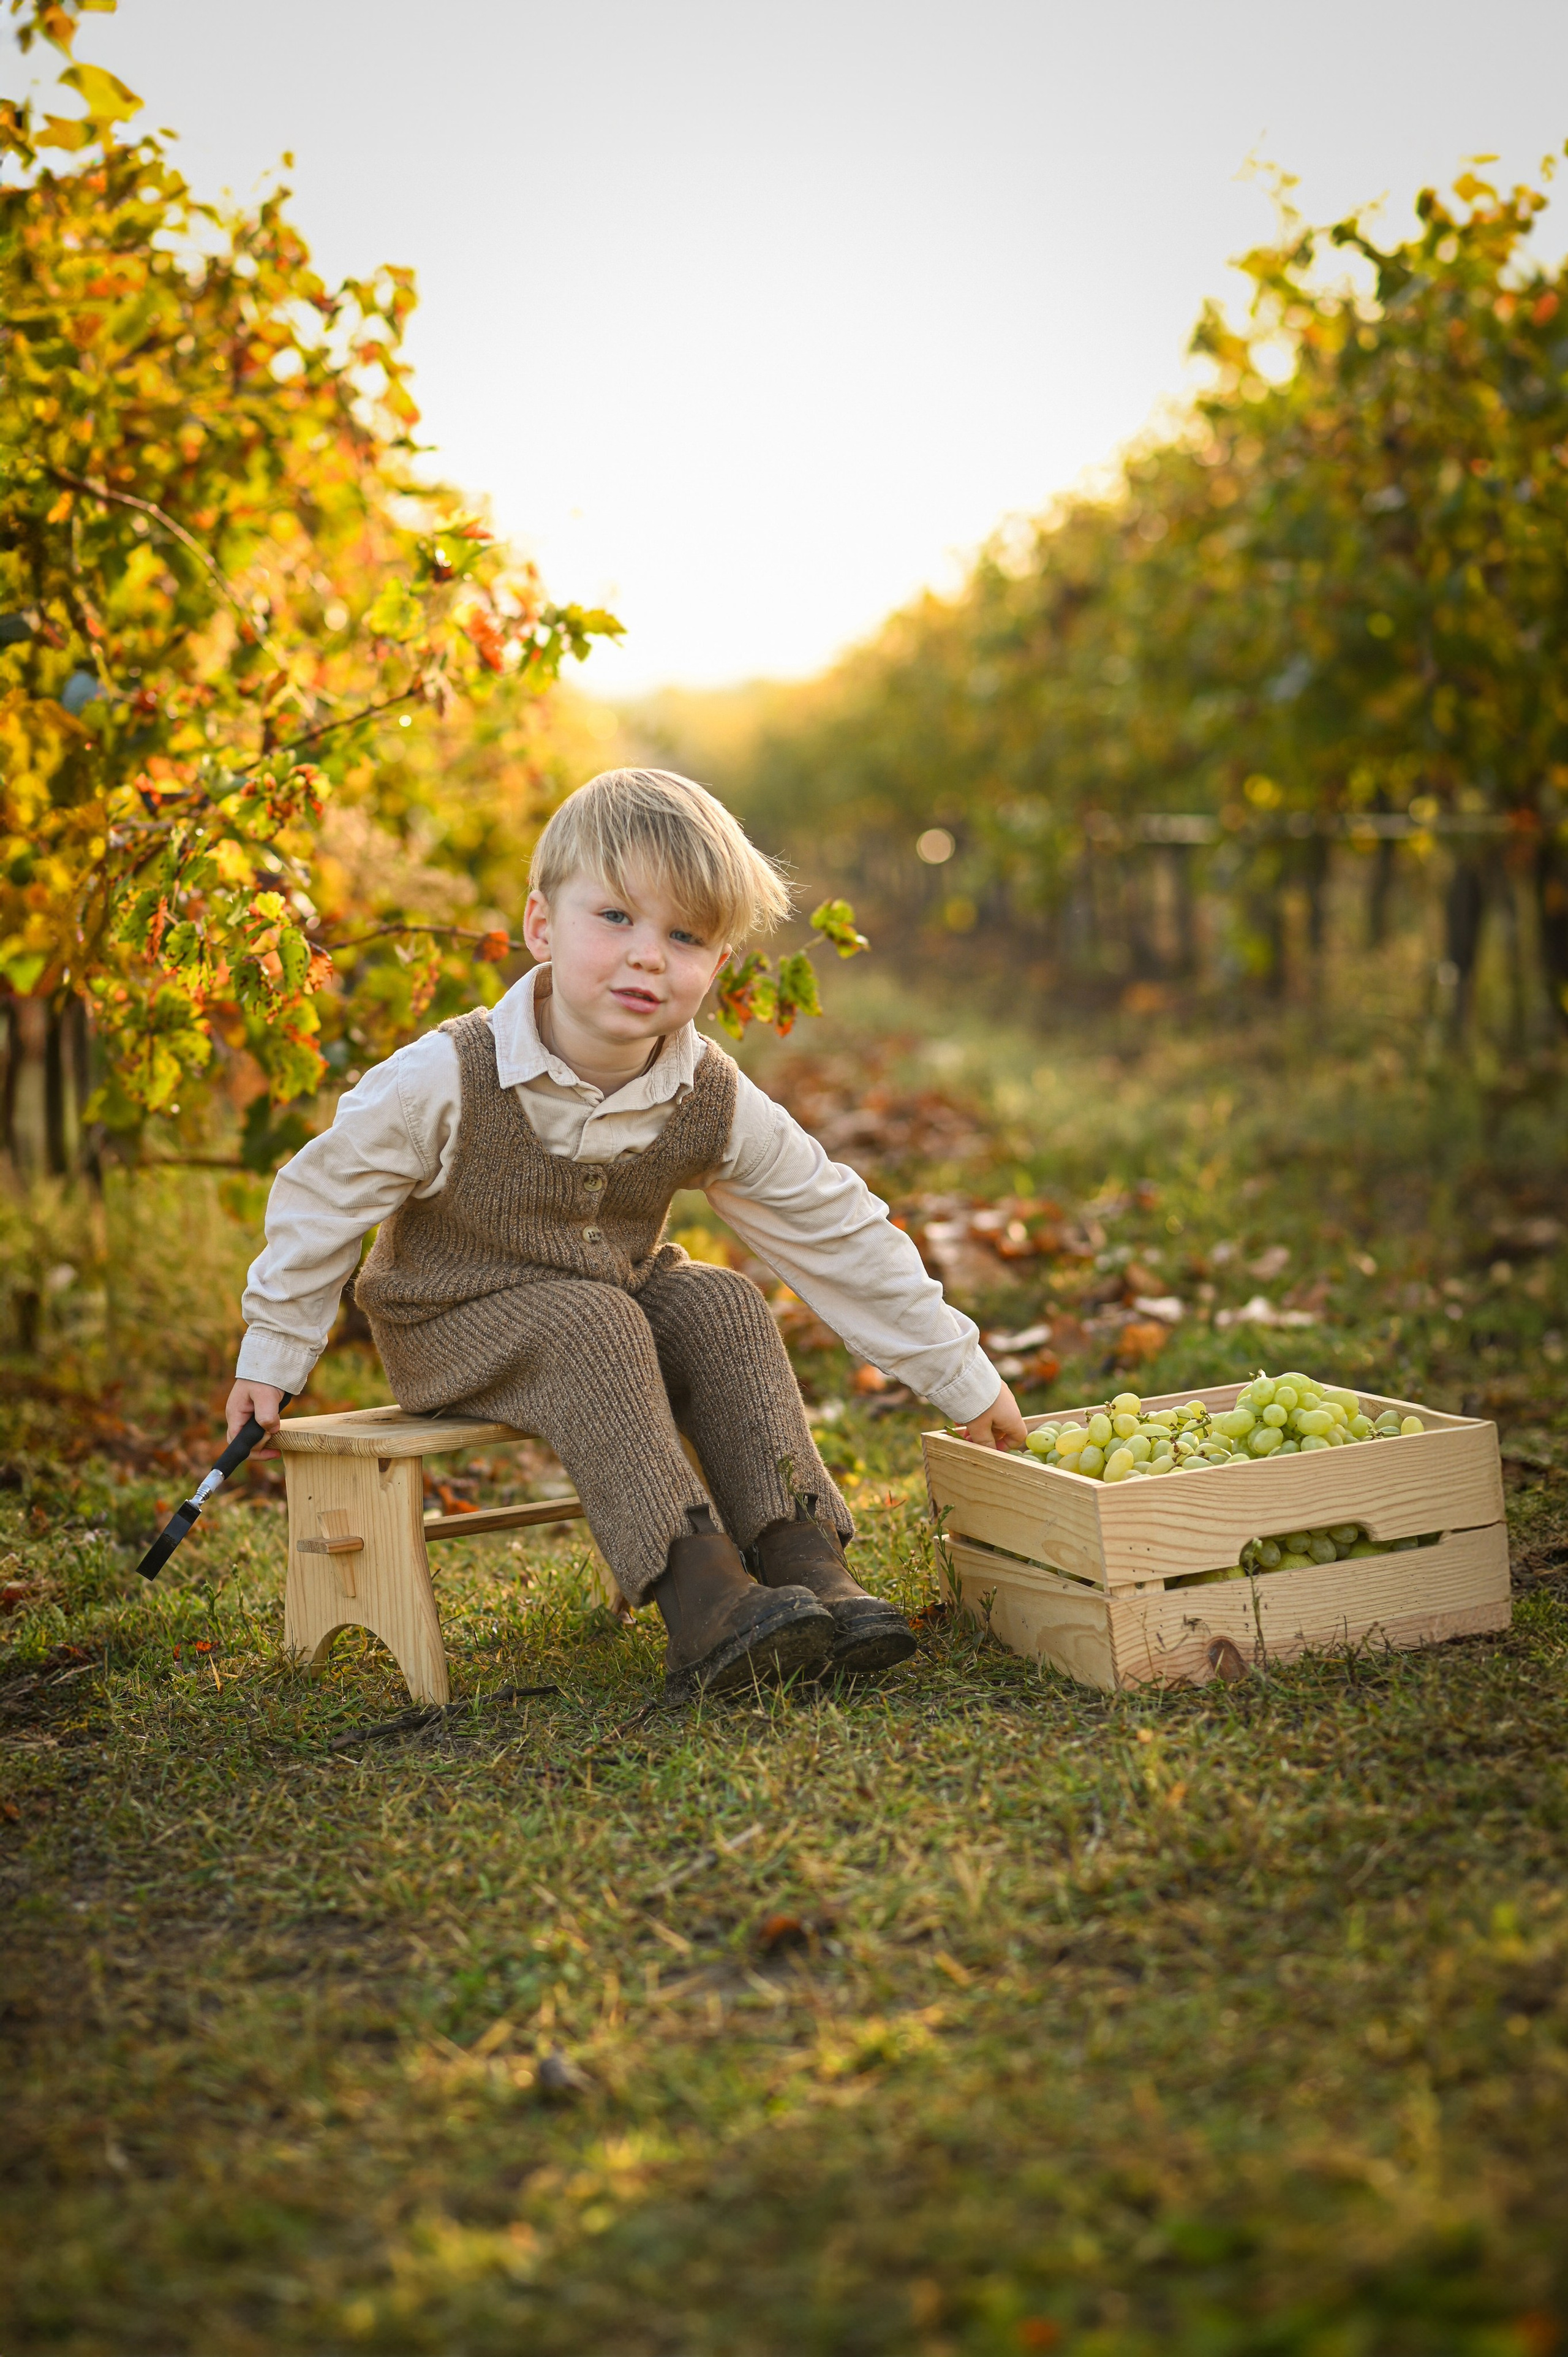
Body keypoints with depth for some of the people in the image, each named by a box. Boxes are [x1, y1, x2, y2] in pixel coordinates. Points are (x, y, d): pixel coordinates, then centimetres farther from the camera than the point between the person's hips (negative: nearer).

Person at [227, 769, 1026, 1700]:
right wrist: (273, 1358, -5)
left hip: (622, 1298, 4)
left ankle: (806, 1562, -23)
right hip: (461, 1324, -4)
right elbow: (322, 1195, -11)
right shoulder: (449, 1081, -25)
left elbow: (840, 1234, -6)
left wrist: (964, 1378, -2)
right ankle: (699, 1600, -40)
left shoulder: (717, 1103, -14)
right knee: (591, 1326, -31)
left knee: (721, 1305, -21)